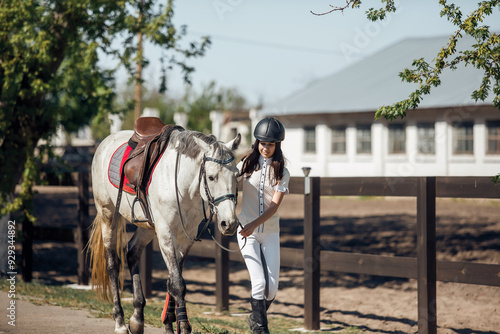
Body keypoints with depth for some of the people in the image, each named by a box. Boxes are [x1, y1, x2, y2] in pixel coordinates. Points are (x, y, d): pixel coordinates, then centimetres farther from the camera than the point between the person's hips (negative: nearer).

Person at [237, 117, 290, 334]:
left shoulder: (281, 173, 0)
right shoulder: (246, 165, 2)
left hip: (270, 232, 1)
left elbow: (274, 206, -11)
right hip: (246, 230, -1)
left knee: (272, 286, -2)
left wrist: (254, 224, -26)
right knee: (259, 282, -14)